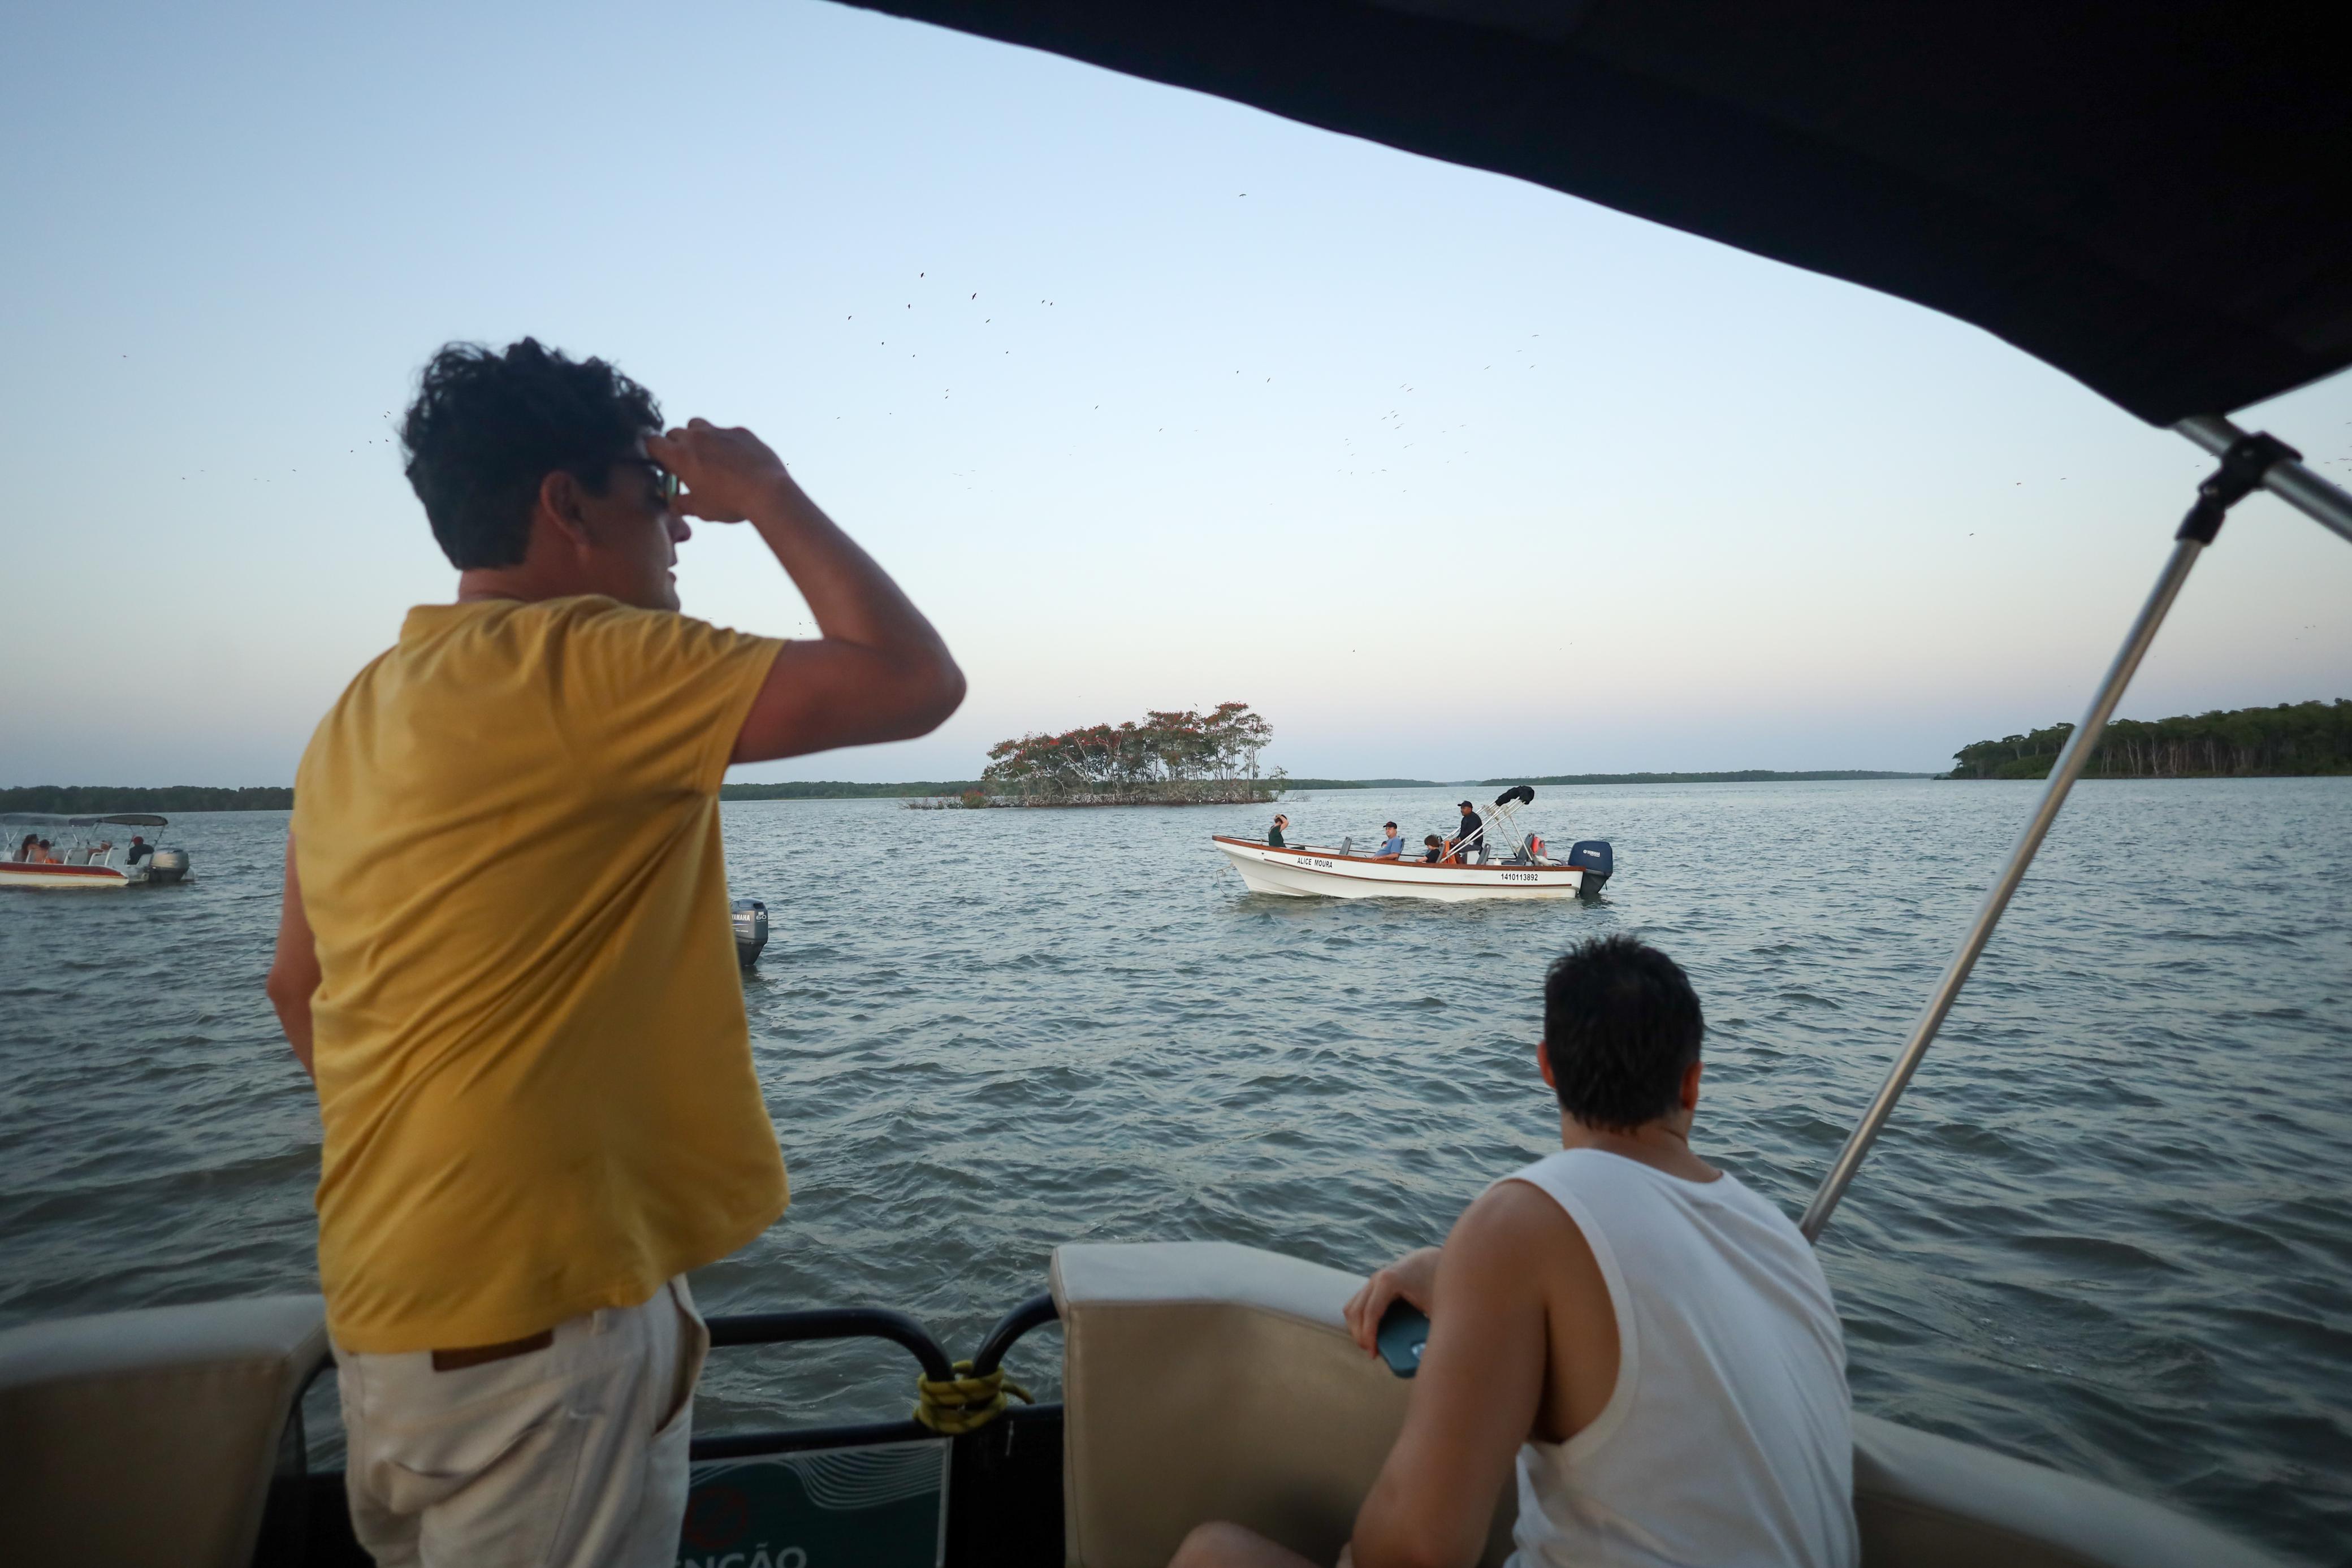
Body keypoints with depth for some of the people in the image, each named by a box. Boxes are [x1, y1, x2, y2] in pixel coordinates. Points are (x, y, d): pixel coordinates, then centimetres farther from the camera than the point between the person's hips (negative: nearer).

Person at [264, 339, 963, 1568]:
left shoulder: (359, 713, 8)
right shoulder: (586, 663, -20)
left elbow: (296, 987, 16)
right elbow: (914, 682, -23)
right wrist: (766, 492, -10)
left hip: (397, 1294, 9)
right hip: (536, 1314, -9)